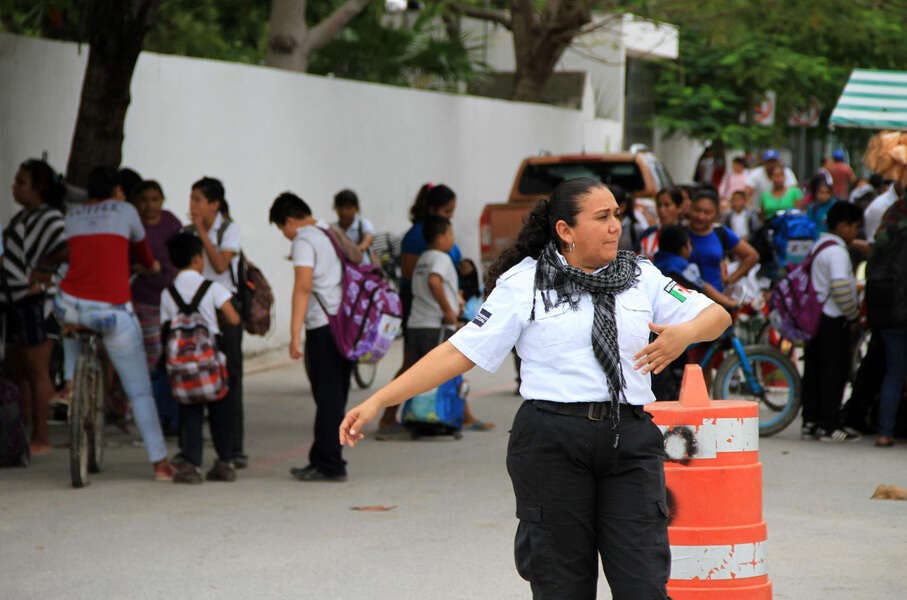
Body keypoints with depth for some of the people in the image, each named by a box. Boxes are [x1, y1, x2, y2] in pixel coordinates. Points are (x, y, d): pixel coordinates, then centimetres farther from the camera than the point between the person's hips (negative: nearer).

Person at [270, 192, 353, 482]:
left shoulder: (304, 241, -8)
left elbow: (303, 288, -17)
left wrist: (295, 335, -19)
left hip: (323, 327, -8)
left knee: (328, 399, -4)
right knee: (335, 398, 12)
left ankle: (330, 465, -2)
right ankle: (322, 460, 18)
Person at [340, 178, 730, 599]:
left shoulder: (642, 277, 12)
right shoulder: (524, 284, 2)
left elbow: (717, 315, 15)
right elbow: (461, 351, -2)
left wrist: (684, 334, -9)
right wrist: (377, 402, -9)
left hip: (629, 441, 3)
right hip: (552, 442, -3)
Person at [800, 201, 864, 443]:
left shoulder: (819, 246, 14)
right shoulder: (837, 252, -17)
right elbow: (841, 288, -25)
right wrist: (853, 312, -10)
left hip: (814, 318, 9)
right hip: (833, 321, -9)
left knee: (813, 371, 11)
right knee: (834, 371, -3)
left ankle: (810, 422, 14)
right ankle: (829, 425, -1)